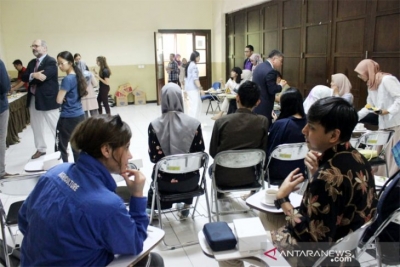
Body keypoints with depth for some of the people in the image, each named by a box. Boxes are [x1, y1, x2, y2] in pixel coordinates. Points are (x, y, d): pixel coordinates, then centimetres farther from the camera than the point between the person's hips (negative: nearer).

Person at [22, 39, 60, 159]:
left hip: (47, 99, -8)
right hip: (33, 99, 8)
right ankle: (41, 149, 30)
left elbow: (42, 77, -24)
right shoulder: (31, 63, 14)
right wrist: (33, 75, -18)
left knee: (55, 126, 0)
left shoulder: (51, 62, -11)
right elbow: (24, 77, 0)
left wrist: (31, 78, -13)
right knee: (36, 126, 16)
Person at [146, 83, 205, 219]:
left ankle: (151, 210, 47)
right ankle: (185, 207, 45)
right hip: (189, 180, 0)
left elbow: (153, 157, -8)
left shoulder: (154, 125, -14)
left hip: (165, 180, 0)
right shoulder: (194, 123, -13)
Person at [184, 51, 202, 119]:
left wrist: (186, 90, 23)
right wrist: (200, 88, -23)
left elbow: (186, 78, 20)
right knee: (194, 106, -7)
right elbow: (195, 78, -21)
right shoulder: (194, 66, -13)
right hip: (193, 89, -10)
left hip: (188, 88, 10)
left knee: (198, 105, 16)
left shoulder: (189, 65, 16)